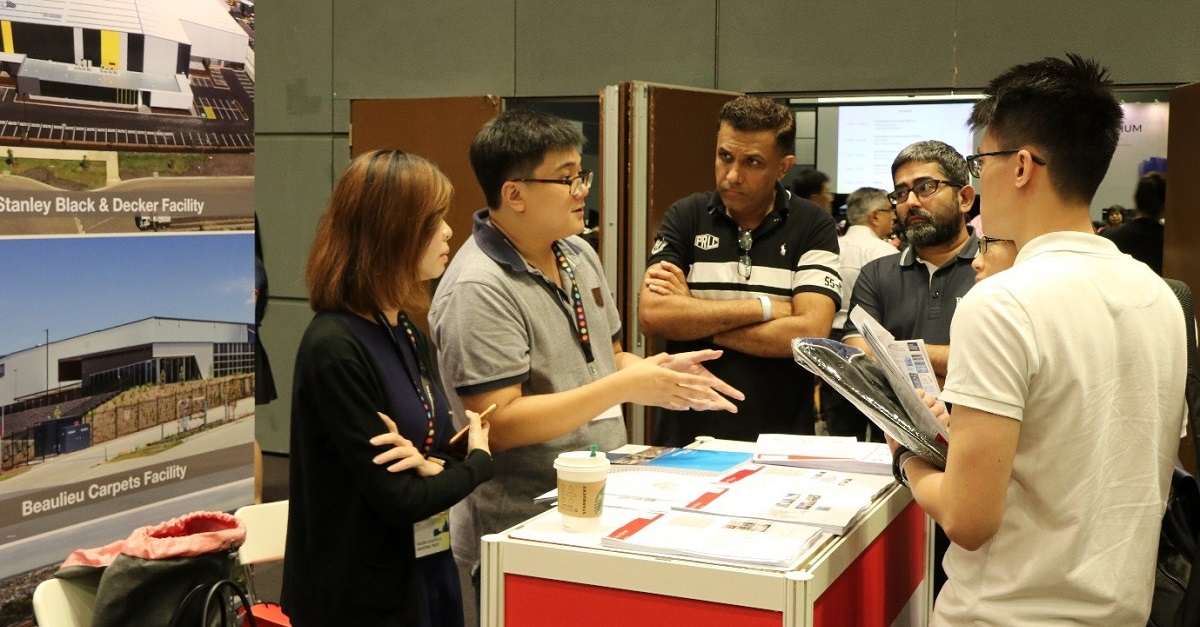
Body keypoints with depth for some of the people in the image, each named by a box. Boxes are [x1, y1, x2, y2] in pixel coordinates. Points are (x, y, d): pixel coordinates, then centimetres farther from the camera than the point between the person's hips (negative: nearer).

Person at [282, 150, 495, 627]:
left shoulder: (408, 336, 6)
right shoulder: (335, 348, -22)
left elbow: (435, 446, 9)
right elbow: (398, 498, -22)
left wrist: (433, 467, -14)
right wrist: (479, 461, -5)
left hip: (427, 572, 8)